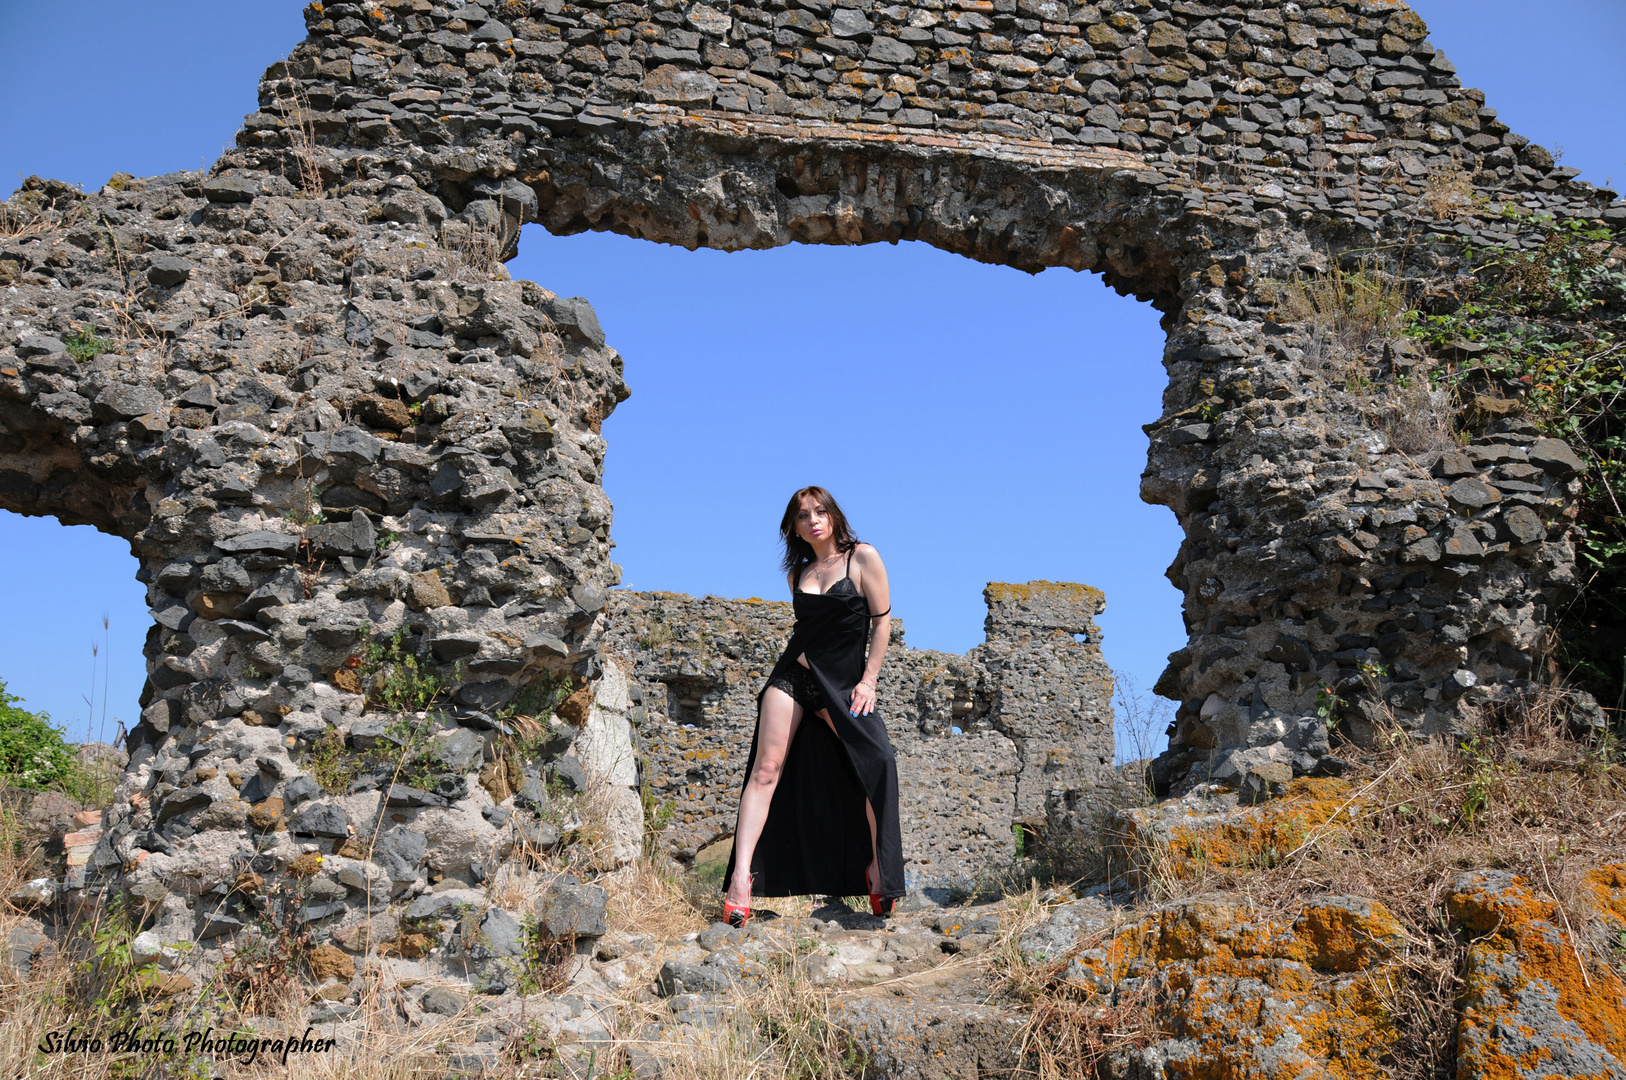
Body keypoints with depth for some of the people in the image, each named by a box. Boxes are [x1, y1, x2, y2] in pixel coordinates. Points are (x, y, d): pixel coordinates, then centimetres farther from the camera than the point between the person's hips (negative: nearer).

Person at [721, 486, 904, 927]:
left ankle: (876, 866, 3)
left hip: (841, 683, -3)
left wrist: (868, 680, -7)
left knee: (877, 763, -16)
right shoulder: (797, 573, 12)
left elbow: (882, 620, -2)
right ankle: (741, 875, -13)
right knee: (767, 769, -9)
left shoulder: (863, 557, 0)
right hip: (793, 675, 3)